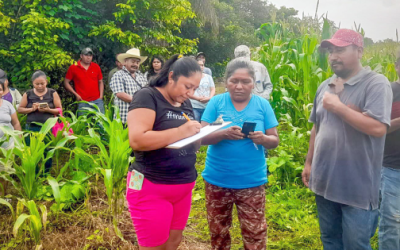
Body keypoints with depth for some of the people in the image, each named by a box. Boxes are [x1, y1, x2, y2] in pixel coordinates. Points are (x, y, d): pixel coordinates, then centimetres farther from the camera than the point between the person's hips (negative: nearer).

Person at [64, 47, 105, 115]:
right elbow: (66, 82, 6)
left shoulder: (96, 67, 8)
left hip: (97, 101, 2)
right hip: (83, 102, -2)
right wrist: (76, 94, -3)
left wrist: (101, 96, 4)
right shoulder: (73, 68, 1)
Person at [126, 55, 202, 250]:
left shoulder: (185, 104, 11)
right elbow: (137, 140, -25)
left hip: (183, 187, 7)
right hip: (152, 189, -7)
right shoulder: (147, 97, -12)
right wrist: (180, 132, -24)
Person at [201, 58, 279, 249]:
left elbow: (275, 140, -1)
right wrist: (224, 133, -29)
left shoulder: (263, 105, -2)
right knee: (218, 231, 18)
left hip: (252, 181, 0)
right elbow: (202, 137, -10)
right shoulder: (216, 102, -4)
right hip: (217, 180, 1)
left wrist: (263, 138, -24)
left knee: (255, 233, 7)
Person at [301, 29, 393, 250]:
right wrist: (309, 162, 15)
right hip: (325, 182, 7)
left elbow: (378, 128, -24)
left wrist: (338, 107, -19)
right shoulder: (325, 87, 9)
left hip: (357, 186, -6)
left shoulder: (376, 84, -12)